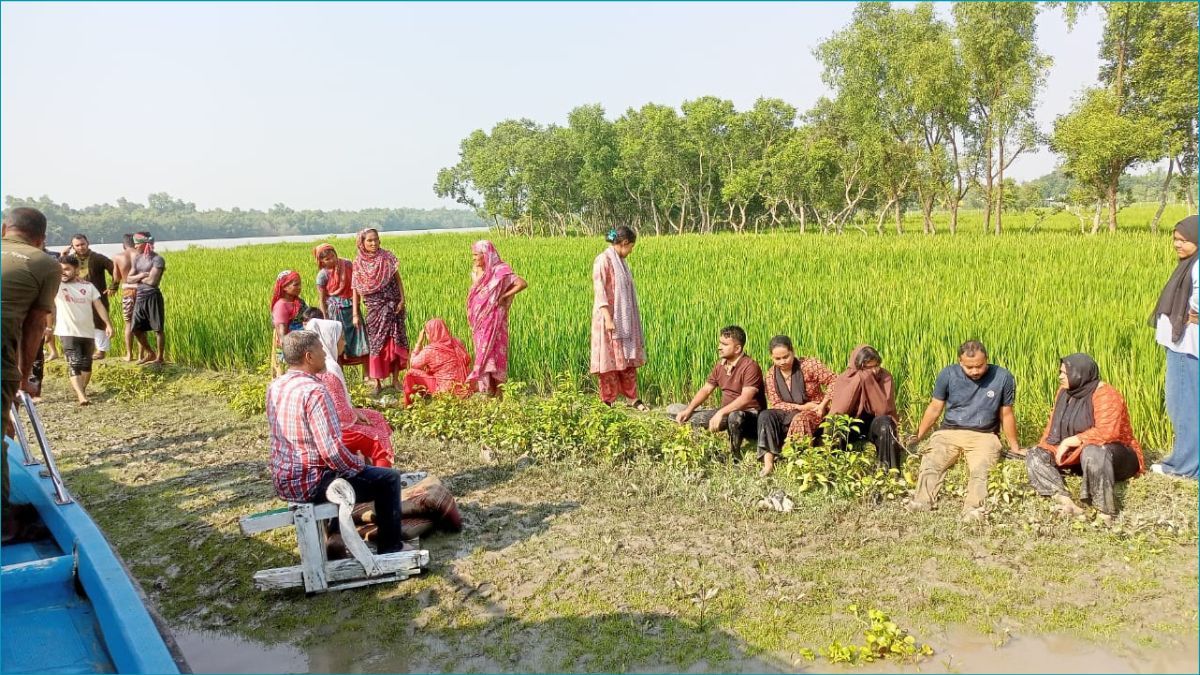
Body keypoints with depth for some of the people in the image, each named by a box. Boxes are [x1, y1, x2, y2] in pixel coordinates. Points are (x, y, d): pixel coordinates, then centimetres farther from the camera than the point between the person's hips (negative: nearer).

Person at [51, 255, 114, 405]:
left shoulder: (88, 285, 4)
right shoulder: (56, 285, -1)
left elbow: (99, 305, 4)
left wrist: (108, 324, -2)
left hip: (88, 332, 4)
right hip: (68, 332, -3)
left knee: (86, 364, 16)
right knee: (74, 365, -15)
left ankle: (81, 390, 36)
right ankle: (81, 396, -24)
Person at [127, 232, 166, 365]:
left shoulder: (157, 259, -10)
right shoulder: (137, 258, 13)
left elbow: (152, 281, -18)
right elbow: (129, 279, 9)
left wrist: (137, 278, -1)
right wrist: (142, 275, -9)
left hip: (152, 297, -8)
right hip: (139, 297, 8)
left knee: (157, 329, -1)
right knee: (136, 329, 12)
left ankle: (160, 357, 10)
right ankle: (150, 354, 28)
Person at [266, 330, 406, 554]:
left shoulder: (274, 387, 4)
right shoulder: (314, 391, -24)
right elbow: (332, 451, -29)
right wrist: (358, 463, -8)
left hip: (282, 481, 9)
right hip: (310, 484, -9)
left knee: (346, 465, 35)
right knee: (389, 478, 2)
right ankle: (390, 549, 13)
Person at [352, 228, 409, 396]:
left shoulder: (387, 256, 0)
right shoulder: (359, 263, 1)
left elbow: (397, 278, 3)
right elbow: (356, 289, 3)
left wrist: (402, 299, -8)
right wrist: (355, 314, 0)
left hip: (392, 304, 0)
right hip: (374, 307, 0)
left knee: (395, 340, 0)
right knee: (376, 343, 1)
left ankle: (395, 380, 9)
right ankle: (377, 382, 9)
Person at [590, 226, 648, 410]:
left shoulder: (620, 261, 13)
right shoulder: (603, 260, -12)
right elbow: (600, 291, -16)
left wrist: (631, 321, 16)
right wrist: (608, 318, -22)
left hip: (624, 319, 8)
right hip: (610, 318, -8)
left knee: (627, 358, 11)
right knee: (610, 360, -2)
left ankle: (632, 397, 18)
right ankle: (608, 402, 6)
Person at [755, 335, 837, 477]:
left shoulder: (809, 364, -12)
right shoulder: (771, 375, -1)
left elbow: (833, 381, -11)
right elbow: (775, 404, -4)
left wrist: (823, 405, -18)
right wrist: (801, 407, -17)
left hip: (814, 412, -4)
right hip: (789, 413, 4)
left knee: (799, 420, -37)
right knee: (765, 416, -23)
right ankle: (768, 463, -33)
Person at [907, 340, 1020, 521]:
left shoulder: (1003, 378, -2)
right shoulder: (948, 375, -1)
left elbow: (1006, 414, 10)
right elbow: (934, 409, 9)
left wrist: (1014, 447, 18)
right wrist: (917, 437, 8)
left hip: (984, 436, 0)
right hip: (949, 432, 1)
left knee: (980, 470, -33)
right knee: (930, 464, -30)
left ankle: (973, 511, -48)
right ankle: (920, 504, -46)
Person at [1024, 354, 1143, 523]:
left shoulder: (1105, 395, -21)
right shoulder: (1065, 392, 2)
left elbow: (1106, 432, -33)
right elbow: (1054, 424, 5)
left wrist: (1069, 441, -28)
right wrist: (1043, 447, -10)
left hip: (1115, 455, -8)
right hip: (1076, 455, 8)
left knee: (1093, 452, -41)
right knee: (1034, 455, -7)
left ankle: (1105, 513, -35)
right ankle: (1065, 501, -29)